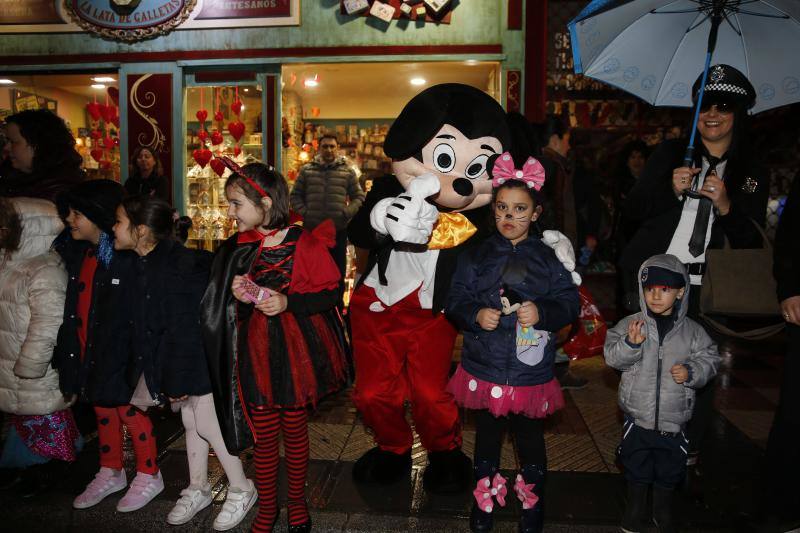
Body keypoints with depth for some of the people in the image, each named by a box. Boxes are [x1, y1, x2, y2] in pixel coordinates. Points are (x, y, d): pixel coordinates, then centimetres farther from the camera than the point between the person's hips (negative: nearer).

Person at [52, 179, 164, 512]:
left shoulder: (127, 259, -19)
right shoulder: (75, 253, 4)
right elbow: (71, 307, 6)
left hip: (119, 352, -7)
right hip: (87, 353, 7)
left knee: (130, 412, 7)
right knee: (103, 411, 20)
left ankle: (149, 476, 26)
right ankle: (110, 473, 38)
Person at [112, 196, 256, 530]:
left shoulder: (176, 267, -25)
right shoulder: (148, 264, 3)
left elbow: (186, 327, -23)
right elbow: (148, 324, 8)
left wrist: (180, 378, -18)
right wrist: (166, 374, 9)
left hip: (198, 361, -8)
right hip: (173, 360, 8)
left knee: (208, 426, 1)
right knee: (191, 424, 18)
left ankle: (241, 490, 20)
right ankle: (198, 490, 35)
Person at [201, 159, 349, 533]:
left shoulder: (304, 243, -12)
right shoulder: (237, 248, 4)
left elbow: (330, 294, -10)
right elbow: (227, 306, 16)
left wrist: (287, 302, -21)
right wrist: (237, 295, -6)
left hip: (297, 351, -3)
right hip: (255, 352, 3)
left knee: (295, 430, 13)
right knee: (263, 435, 10)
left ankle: (297, 500, 35)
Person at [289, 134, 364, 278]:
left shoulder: (347, 171, 6)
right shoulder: (306, 170, 9)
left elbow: (359, 197, 9)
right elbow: (295, 195, 12)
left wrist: (347, 213, -6)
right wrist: (303, 212, -3)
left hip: (339, 230, -1)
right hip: (311, 229, 1)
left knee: (338, 270, 8)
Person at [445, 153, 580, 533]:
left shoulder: (549, 258, -1)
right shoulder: (477, 256, 1)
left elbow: (569, 303, -4)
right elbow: (455, 302, -1)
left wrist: (542, 312, -22)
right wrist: (475, 315, -20)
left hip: (531, 371, -1)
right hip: (483, 369, 1)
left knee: (530, 441, 14)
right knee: (486, 438, 17)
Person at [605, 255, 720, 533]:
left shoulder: (692, 330, -4)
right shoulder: (630, 324, -9)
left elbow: (709, 359, 2)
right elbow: (612, 357, -14)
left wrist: (691, 372, -17)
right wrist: (630, 344, -33)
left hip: (673, 419, 1)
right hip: (638, 416, -1)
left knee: (669, 470, 17)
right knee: (636, 467, 15)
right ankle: (634, 508, 39)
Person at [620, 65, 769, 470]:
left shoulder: (753, 175, 10)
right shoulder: (670, 153, 8)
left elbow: (752, 244, 5)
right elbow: (632, 209, 2)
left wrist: (726, 206, -12)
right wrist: (671, 190, -16)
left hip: (705, 291, 1)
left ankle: (688, 458, 18)